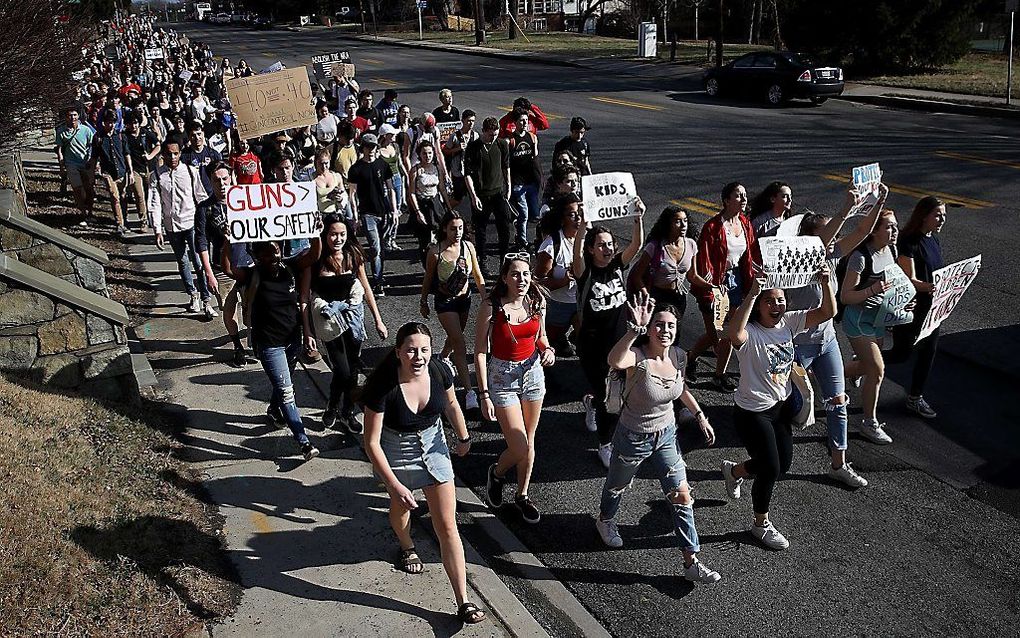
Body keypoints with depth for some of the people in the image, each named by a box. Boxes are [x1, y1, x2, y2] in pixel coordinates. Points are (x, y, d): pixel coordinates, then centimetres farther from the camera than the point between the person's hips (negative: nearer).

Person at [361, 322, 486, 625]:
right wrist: (395, 486, -27)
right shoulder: (382, 385, -32)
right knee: (401, 505, 26)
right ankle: (407, 547, 62)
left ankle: (464, 602, 3)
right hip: (396, 450, -2)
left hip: (433, 443, 2)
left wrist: (464, 438, 16)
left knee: (447, 526, -1)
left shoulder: (439, 373, -22)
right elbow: (371, 443, -26)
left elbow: (451, 404, 3)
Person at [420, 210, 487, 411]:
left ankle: (443, 357, 59)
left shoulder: (468, 246, -8)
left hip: (465, 298, 5)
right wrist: (424, 302, 4)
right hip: (445, 302, -4)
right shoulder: (435, 251, -18)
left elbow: (477, 275, 2)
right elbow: (428, 279, -4)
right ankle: (469, 392, -12)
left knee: (455, 336, 25)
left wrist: (485, 297, -1)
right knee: (460, 345, -12)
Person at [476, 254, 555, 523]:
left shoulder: (537, 302, -4)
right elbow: (480, 352, -13)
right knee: (519, 448, -7)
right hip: (502, 377, -4)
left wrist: (547, 349, -9)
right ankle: (497, 473, 27)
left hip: (532, 372, 4)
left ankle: (522, 495, 35)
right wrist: (484, 395, -14)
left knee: (529, 441, 14)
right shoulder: (491, 307, -17)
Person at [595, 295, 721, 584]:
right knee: (616, 487, 23)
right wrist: (635, 328, -66)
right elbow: (615, 361, -58)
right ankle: (605, 520, 57)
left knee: (683, 497, 0)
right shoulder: (638, 356, -30)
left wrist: (700, 416, 9)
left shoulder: (678, 356, -11)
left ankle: (691, 562, 13)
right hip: (633, 438, -4)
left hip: (666, 435, 4)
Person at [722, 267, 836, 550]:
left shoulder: (789, 322, -4)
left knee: (783, 464, 19)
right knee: (770, 470, -1)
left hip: (782, 406, 7)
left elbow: (828, 312, -9)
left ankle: (733, 471, 48)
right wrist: (751, 294, -53)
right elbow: (734, 332, -49)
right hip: (753, 413, -7)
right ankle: (761, 524, 25)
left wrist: (826, 283, -25)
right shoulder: (750, 333, -24)